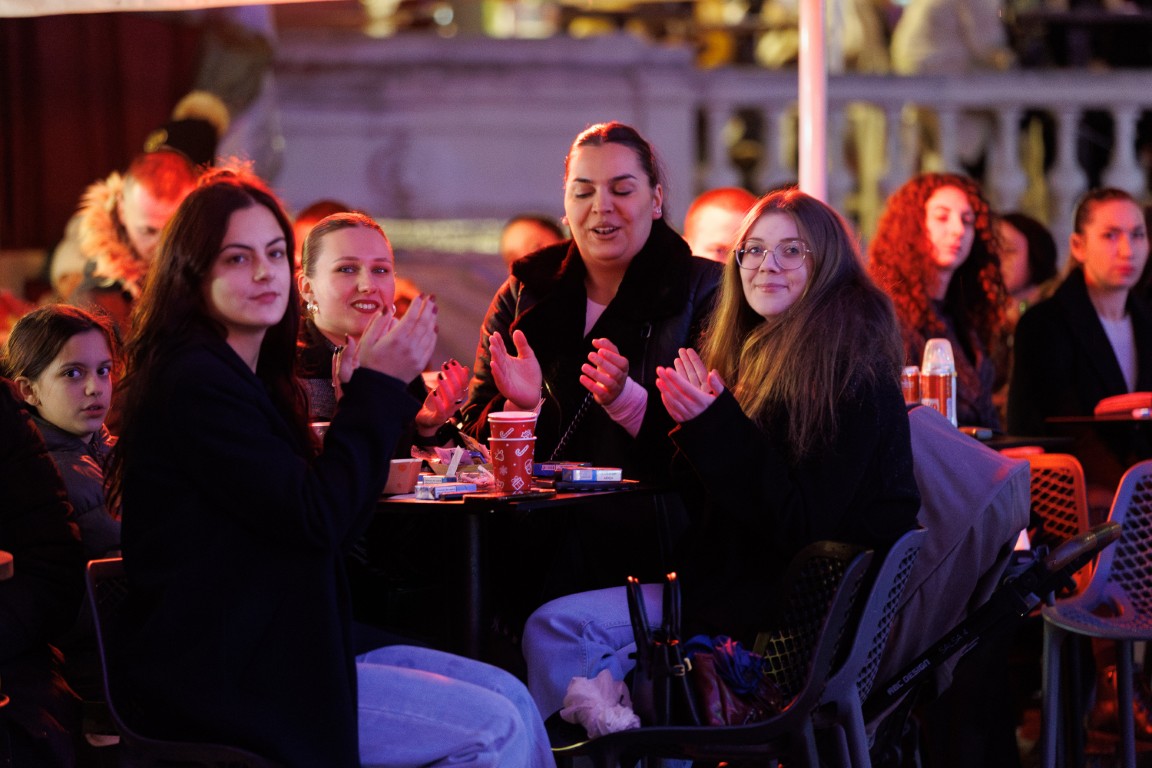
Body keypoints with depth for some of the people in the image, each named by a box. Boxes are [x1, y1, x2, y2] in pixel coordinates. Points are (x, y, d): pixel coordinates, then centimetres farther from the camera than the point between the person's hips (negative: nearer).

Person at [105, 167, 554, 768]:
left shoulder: (254, 377, 16)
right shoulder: (193, 384, -15)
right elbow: (316, 519, -19)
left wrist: (366, 389, 4)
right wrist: (379, 386, -11)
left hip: (275, 645, 10)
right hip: (214, 682, -10)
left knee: (510, 697, 2)